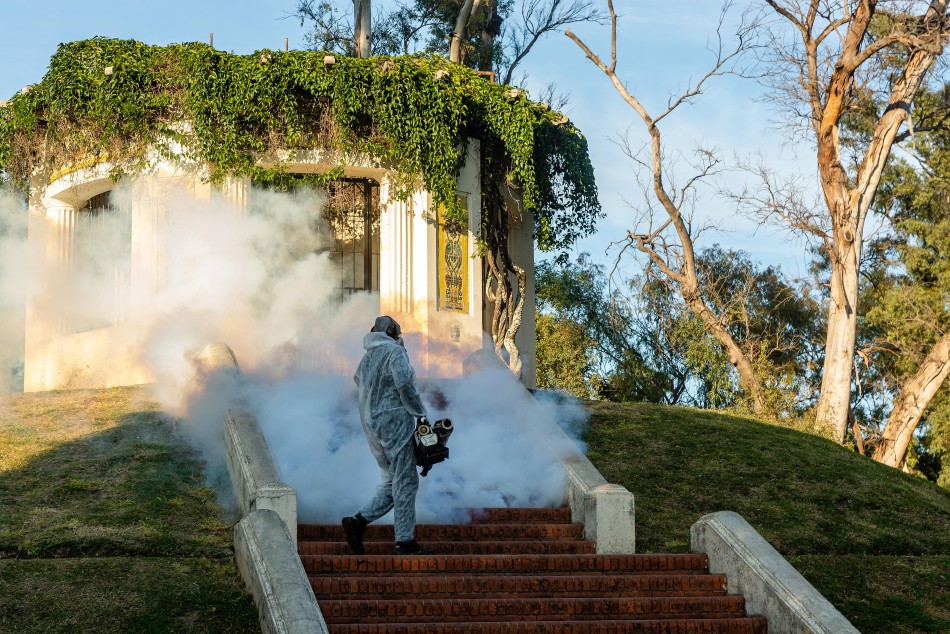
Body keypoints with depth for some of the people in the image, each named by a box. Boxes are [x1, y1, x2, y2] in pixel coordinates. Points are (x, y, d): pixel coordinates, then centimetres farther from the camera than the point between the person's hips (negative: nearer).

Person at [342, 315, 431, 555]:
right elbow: (405, 384, -16)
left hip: (370, 423, 8)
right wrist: (419, 411, -8)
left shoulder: (367, 357, 18)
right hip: (394, 420, -8)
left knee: (391, 480, 14)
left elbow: (358, 380, 19)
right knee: (405, 481, -3)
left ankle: (359, 520, -1)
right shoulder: (395, 351, -6)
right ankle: (405, 540, -3)